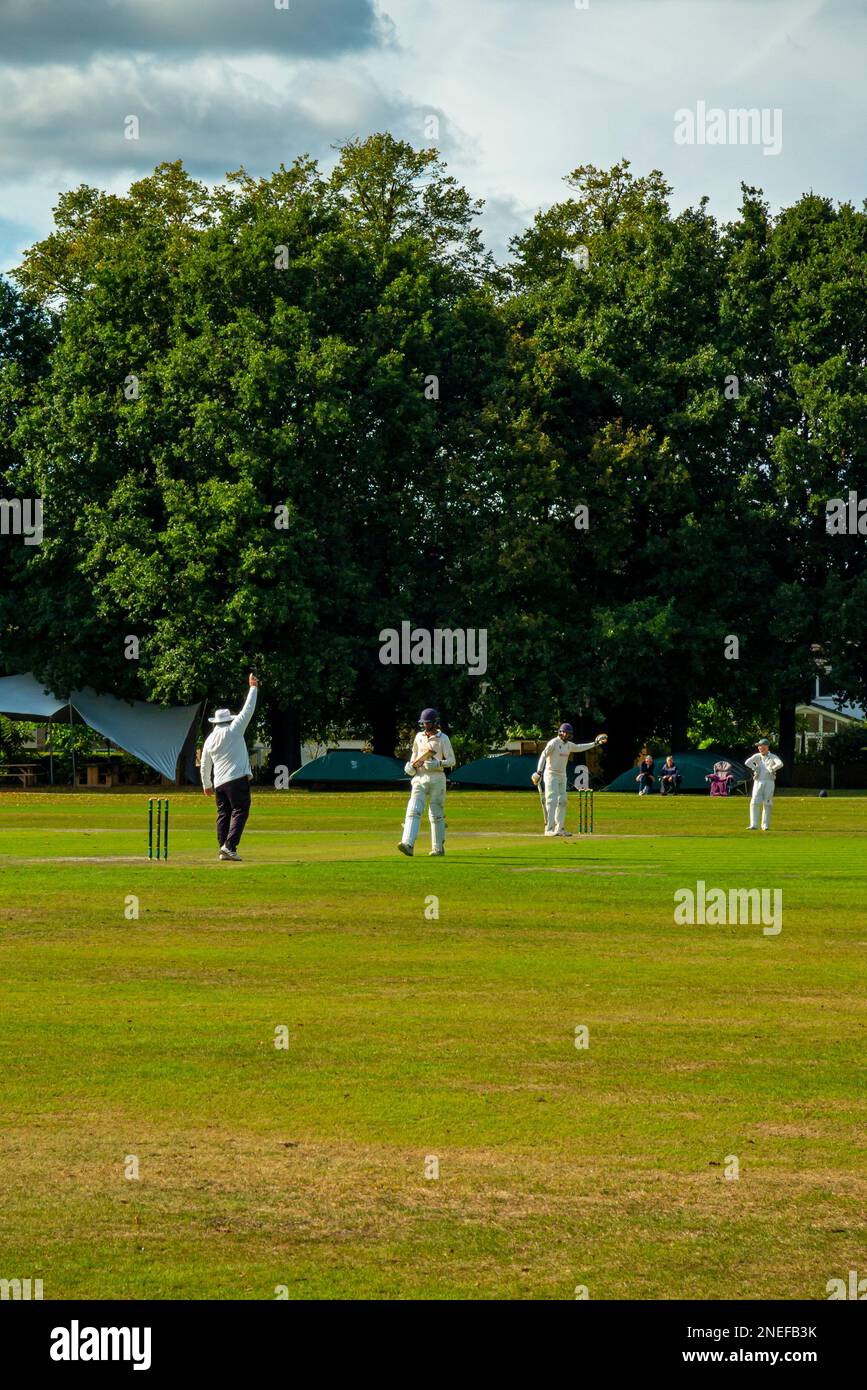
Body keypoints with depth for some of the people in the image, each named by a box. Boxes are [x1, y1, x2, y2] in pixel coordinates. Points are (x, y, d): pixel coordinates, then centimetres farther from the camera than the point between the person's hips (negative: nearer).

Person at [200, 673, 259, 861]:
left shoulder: (209, 740, 13)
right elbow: (248, 710, -2)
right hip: (238, 778, -6)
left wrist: (206, 785, 32)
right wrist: (253, 688, 7)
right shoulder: (233, 730, -3)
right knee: (240, 812, -8)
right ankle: (229, 846, -22)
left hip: (219, 782, 6)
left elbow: (205, 765, 20)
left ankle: (223, 849, 3)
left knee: (223, 815, 9)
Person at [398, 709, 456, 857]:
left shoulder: (443, 739, -3)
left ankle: (438, 848, 16)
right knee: (413, 811, -13)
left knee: (436, 815, 4)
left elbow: (451, 761, -5)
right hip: (419, 778, 3)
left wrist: (436, 764, -20)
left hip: (437, 779, -3)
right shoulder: (419, 737, 11)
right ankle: (408, 845, -26)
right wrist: (411, 765, 7)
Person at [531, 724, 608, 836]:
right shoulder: (553, 743, -12)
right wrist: (539, 771, -26)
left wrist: (594, 743, 31)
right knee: (552, 801, -14)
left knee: (562, 801, 8)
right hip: (551, 775, -8)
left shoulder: (569, 745, 12)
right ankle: (549, 829, -16)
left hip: (562, 776, 8)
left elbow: (579, 748, 30)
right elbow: (543, 755, -18)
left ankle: (559, 828, 14)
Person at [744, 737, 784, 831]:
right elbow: (747, 762, -9)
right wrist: (755, 769, -14)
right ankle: (754, 825, -10)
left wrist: (772, 769, -17)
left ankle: (765, 825, 6)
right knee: (754, 803, -8)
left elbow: (780, 764, -19)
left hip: (769, 782, -2)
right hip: (758, 782, 2)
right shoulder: (757, 756, 6)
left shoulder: (773, 757, 0)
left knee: (767, 804, 0)